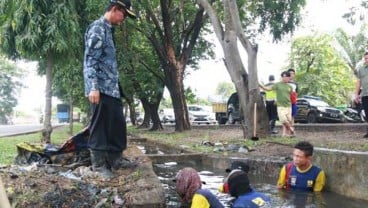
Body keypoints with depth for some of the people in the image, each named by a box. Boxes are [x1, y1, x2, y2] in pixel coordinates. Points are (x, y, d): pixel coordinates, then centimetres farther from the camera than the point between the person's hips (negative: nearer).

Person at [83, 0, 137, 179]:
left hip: (111, 88, 10)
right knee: (100, 127, -4)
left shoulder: (108, 30, 21)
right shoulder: (97, 28, -9)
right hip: (101, 88, -10)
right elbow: (90, 59, -17)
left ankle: (115, 160, 22)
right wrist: (93, 87, -24)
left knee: (117, 124, 12)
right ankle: (99, 165, 4)